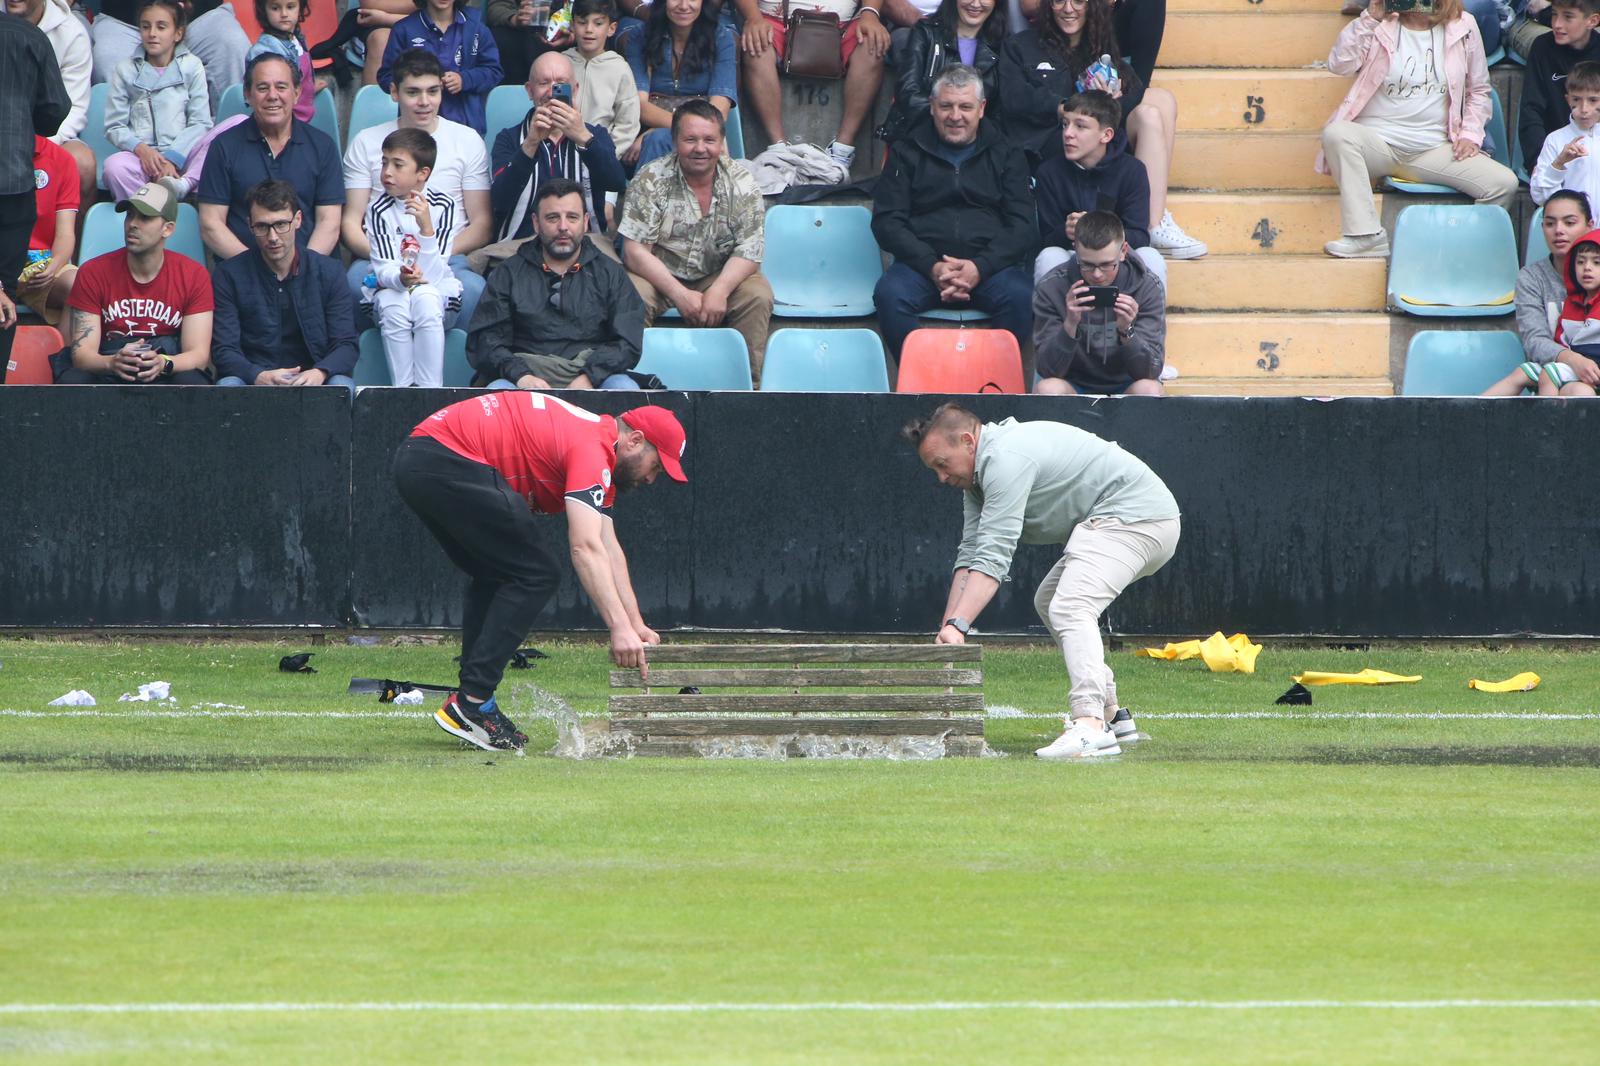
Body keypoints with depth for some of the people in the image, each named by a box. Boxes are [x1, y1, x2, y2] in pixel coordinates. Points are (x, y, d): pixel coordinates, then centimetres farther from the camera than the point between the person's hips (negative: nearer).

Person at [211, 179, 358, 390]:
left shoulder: (329, 272, 7)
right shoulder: (229, 275, 4)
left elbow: (345, 346, 1)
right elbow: (224, 350, -3)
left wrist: (319, 373, -23)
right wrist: (259, 377, -25)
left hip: (310, 381, 1)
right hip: (254, 381, -1)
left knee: (342, 386, -32)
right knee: (228, 386, -35)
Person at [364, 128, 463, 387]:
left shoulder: (442, 207, -8)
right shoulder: (379, 210, -3)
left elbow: (432, 275, -17)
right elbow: (384, 269, -13)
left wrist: (426, 227, -31)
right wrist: (401, 278, -38)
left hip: (435, 289, -1)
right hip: (390, 288, 1)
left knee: (425, 298, -35)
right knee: (393, 306, -33)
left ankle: (430, 390, -34)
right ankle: (401, 390, -28)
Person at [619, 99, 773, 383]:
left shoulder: (740, 182, -5)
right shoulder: (651, 180, -11)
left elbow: (750, 249, -9)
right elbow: (635, 251, -15)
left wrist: (719, 291, -26)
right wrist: (679, 294, -25)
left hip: (719, 277, 2)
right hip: (660, 275, -2)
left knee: (758, 296, -25)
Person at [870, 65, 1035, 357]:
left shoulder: (1005, 155, 16)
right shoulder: (907, 153, 15)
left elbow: (1022, 225, 6)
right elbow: (886, 221, 6)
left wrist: (979, 267, -13)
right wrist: (932, 267, -12)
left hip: (990, 265, 0)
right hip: (922, 264, 0)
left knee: (1022, 297, -33)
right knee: (889, 294, -33)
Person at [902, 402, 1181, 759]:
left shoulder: (1006, 459, -20)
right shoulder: (980, 470, 13)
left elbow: (994, 557, -26)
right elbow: (970, 557, 9)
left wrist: (959, 625, -31)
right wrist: (946, 632, -1)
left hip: (1134, 513, -12)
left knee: (1070, 608, -27)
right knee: (1049, 603, 26)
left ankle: (1090, 727, -43)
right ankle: (1110, 714, 30)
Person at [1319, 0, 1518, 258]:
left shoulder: (1463, 29, 7)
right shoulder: (1381, 27, 2)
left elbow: (1478, 91, 16)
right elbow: (1339, 64, -13)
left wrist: (1470, 134, 1)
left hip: (1434, 148, 1)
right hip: (1379, 143, -1)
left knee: (1504, 184, -20)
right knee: (1336, 133, -36)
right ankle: (1366, 235, -37)